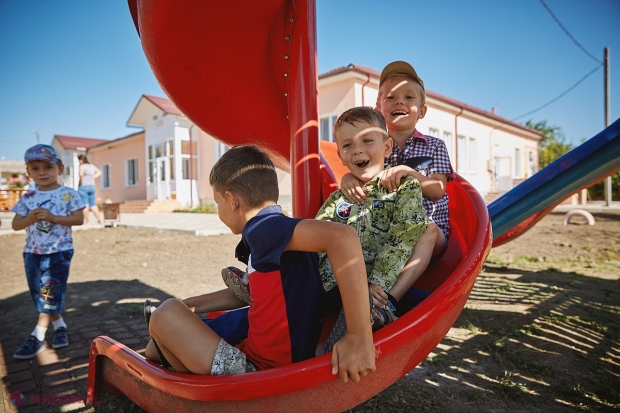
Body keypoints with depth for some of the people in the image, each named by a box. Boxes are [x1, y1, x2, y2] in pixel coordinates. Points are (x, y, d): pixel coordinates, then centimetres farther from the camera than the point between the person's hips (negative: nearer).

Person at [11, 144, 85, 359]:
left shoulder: (68, 194, -5)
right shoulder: (27, 198, 4)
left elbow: (79, 219, -12)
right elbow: (15, 224, 4)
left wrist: (52, 217, -22)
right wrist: (31, 218, -17)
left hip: (59, 252, -5)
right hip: (32, 252, 5)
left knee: (50, 293, -4)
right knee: (40, 294, 12)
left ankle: (37, 337, 4)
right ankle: (60, 327, 28)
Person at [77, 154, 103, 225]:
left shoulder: (82, 166, -12)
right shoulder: (91, 166, 10)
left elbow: (81, 174, -31)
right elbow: (99, 172, 21)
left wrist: (81, 181, -17)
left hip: (83, 187, -7)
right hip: (92, 186, 7)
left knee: (85, 204, -2)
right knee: (93, 204, 11)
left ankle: (87, 221, -1)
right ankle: (99, 220, 8)